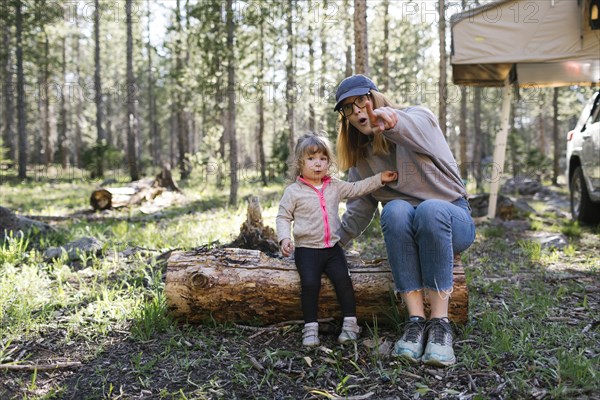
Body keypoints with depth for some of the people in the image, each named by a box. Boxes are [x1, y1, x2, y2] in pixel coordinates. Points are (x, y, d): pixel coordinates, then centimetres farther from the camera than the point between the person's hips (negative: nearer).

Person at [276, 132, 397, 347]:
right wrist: (284, 238, -15)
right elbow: (283, 217, 1)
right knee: (310, 283, -20)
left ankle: (350, 323, -3)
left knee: (343, 279, -14)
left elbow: (357, 188, 16)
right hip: (307, 248, -3)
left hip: (332, 247, 3)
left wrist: (380, 178, 8)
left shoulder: (335, 186, 10)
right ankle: (310, 328, -8)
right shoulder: (293, 191, -2)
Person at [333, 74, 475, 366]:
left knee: (430, 209, -39)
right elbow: (358, 210, 15)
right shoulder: (361, 157, 12)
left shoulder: (418, 117, -3)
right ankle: (416, 320, -35)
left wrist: (393, 121, -51)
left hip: (451, 220, -3)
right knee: (395, 209, -33)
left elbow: (418, 129, -29)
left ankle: (439, 322, -35)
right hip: (405, 227, 3)